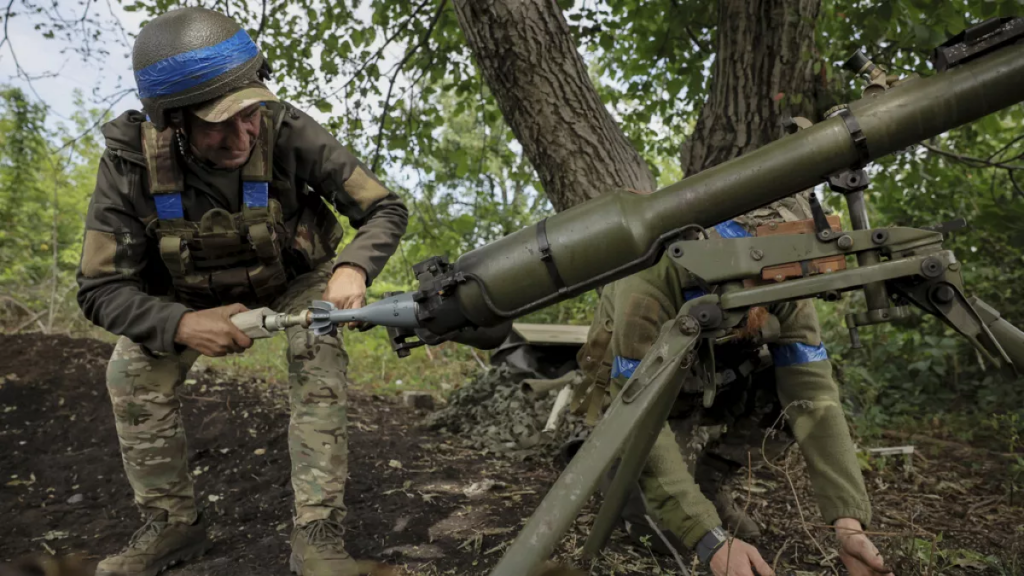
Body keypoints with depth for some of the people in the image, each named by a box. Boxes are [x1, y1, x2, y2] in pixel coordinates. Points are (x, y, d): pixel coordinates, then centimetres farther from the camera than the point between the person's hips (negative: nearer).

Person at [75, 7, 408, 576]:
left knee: (318, 355, -29)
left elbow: (386, 209, -24)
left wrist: (353, 267, -45)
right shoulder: (131, 161, -28)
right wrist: (182, 325, -41)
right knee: (132, 371, -18)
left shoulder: (288, 132, -33)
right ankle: (171, 523, 3)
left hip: (295, 277, -1)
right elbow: (100, 288, -23)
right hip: (193, 291, 2)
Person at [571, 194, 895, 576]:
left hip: (712, 393, 5)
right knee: (662, 531, -21)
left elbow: (815, 399, -29)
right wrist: (711, 540, -47)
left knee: (796, 390, -22)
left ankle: (704, 479, 2)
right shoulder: (649, 288, -40)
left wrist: (849, 522, -39)